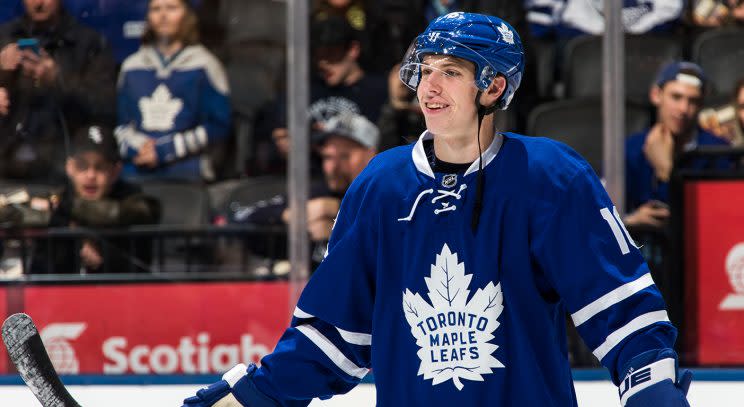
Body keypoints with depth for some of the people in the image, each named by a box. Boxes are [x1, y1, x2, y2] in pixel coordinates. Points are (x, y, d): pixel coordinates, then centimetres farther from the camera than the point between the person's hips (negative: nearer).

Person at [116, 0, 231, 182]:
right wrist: (134, 147, -5)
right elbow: (120, 122, 18)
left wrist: (165, 151, -7)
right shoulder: (132, 66, 16)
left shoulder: (203, 65, 5)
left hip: (187, 174, -3)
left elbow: (218, 126, -1)